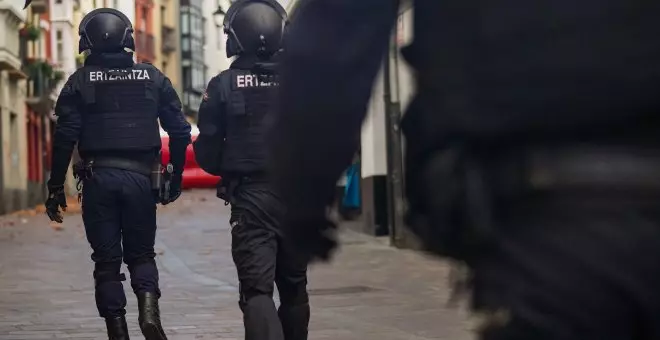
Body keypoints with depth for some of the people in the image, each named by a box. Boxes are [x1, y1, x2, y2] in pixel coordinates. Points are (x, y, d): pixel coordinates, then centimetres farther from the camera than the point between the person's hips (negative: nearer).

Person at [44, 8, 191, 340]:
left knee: (106, 259, 7)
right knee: (141, 253, 14)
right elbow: (180, 131, 4)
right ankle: (149, 309, -11)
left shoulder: (81, 81, 2)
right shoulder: (153, 78, 7)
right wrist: (175, 178, 13)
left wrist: (56, 187, -2)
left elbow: (65, 137, -5)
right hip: (141, 178, 1)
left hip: (98, 178, -1)